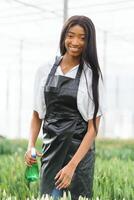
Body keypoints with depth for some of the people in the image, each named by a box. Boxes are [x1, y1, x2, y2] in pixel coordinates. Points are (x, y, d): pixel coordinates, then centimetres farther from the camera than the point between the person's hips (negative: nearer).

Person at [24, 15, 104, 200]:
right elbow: (37, 113, 12)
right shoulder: (45, 70, 4)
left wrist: (72, 165, -17)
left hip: (79, 151, -2)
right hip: (50, 150, 2)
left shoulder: (91, 75, -5)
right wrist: (31, 146, -3)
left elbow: (93, 127, -9)